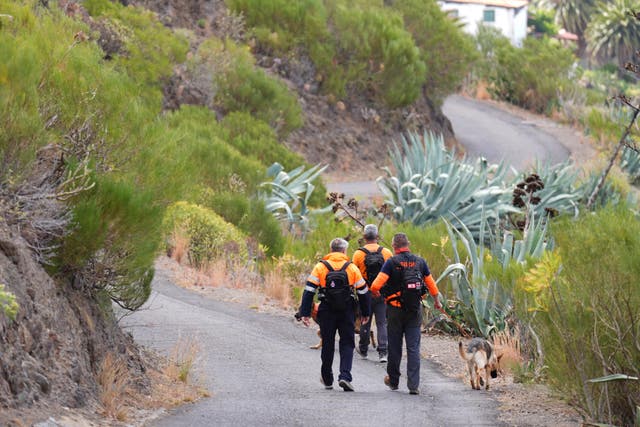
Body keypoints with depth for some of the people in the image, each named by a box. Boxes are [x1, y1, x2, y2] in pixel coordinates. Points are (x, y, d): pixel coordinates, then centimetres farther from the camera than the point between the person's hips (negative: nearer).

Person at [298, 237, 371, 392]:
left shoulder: (320, 267, -1)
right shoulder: (352, 268, 1)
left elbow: (309, 291, -6)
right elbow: (363, 292, 5)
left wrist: (305, 313, -3)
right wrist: (365, 313, 17)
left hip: (327, 313, 1)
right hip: (347, 313, -1)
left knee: (327, 345, 13)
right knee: (347, 344, 5)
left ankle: (327, 380, 24)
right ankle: (345, 376, -13)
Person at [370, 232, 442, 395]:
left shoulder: (391, 262, -9)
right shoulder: (420, 262, 2)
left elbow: (375, 285, -17)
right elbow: (431, 284, 14)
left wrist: (375, 293, 6)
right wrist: (437, 301, 31)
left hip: (395, 309, -2)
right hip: (415, 310, 2)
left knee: (394, 346, 11)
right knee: (413, 347, 1)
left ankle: (393, 381, 24)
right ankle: (413, 385, -8)